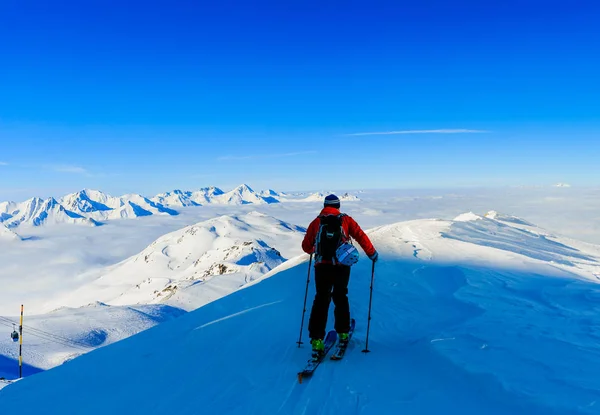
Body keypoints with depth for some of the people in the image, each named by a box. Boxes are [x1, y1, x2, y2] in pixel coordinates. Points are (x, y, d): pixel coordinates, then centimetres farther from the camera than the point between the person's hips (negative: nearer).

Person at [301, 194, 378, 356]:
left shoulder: (316, 222, 9)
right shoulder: (345, 219, 7)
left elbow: (306, 247, 12)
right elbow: (361, 236, 0)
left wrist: (314, 249, 35)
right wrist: (372, 253, 13)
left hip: (322, 265, 0)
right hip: (342, 265, 0)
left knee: (321, 300, 5)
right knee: (340, 297, 20)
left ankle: (316, 339, -4)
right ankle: (343, 332, 29)